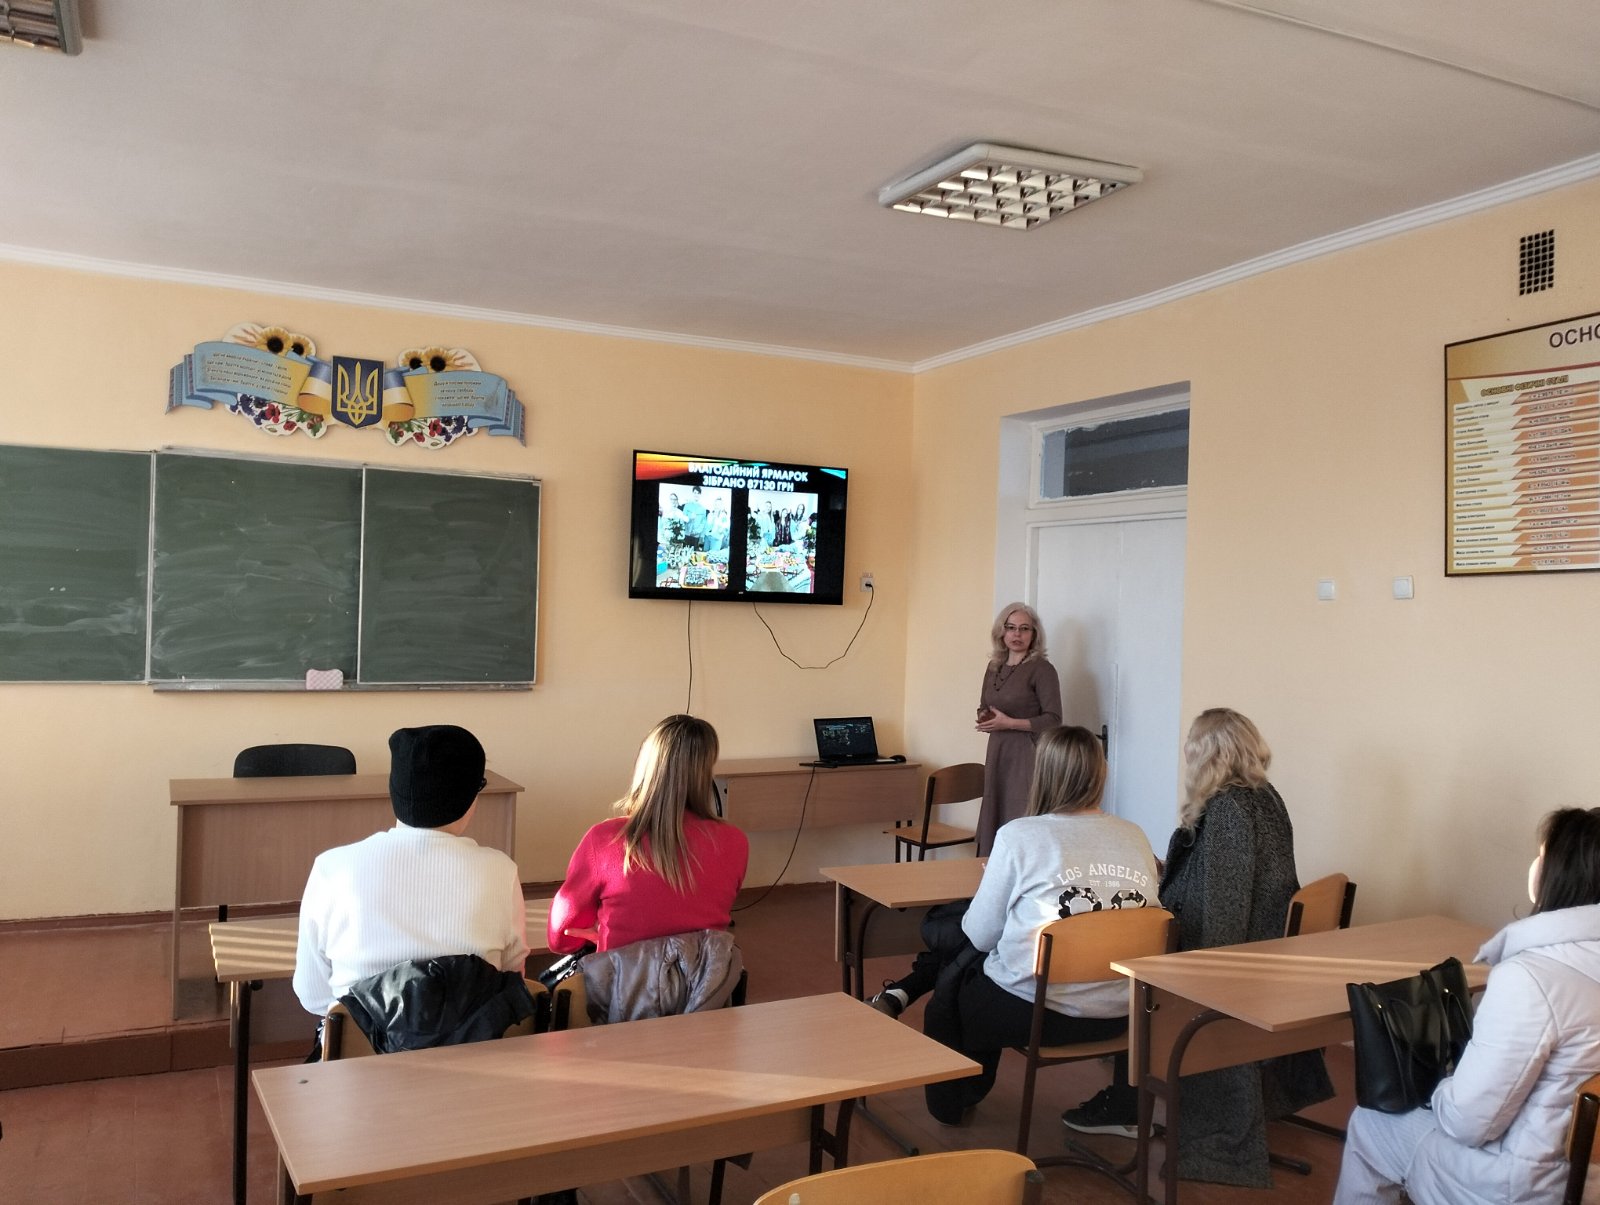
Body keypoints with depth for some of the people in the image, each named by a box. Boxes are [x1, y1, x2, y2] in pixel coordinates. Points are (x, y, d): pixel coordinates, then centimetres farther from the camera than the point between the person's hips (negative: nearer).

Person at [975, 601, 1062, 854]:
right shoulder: (994, 667, 12)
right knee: (993, 824, 4)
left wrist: (1010, 723, -17)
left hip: (1028, 756, -6)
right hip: (997, 753, 6)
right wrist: (984, 718, 0)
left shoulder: (1042, 670, -8)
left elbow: (1053, 720, -13)